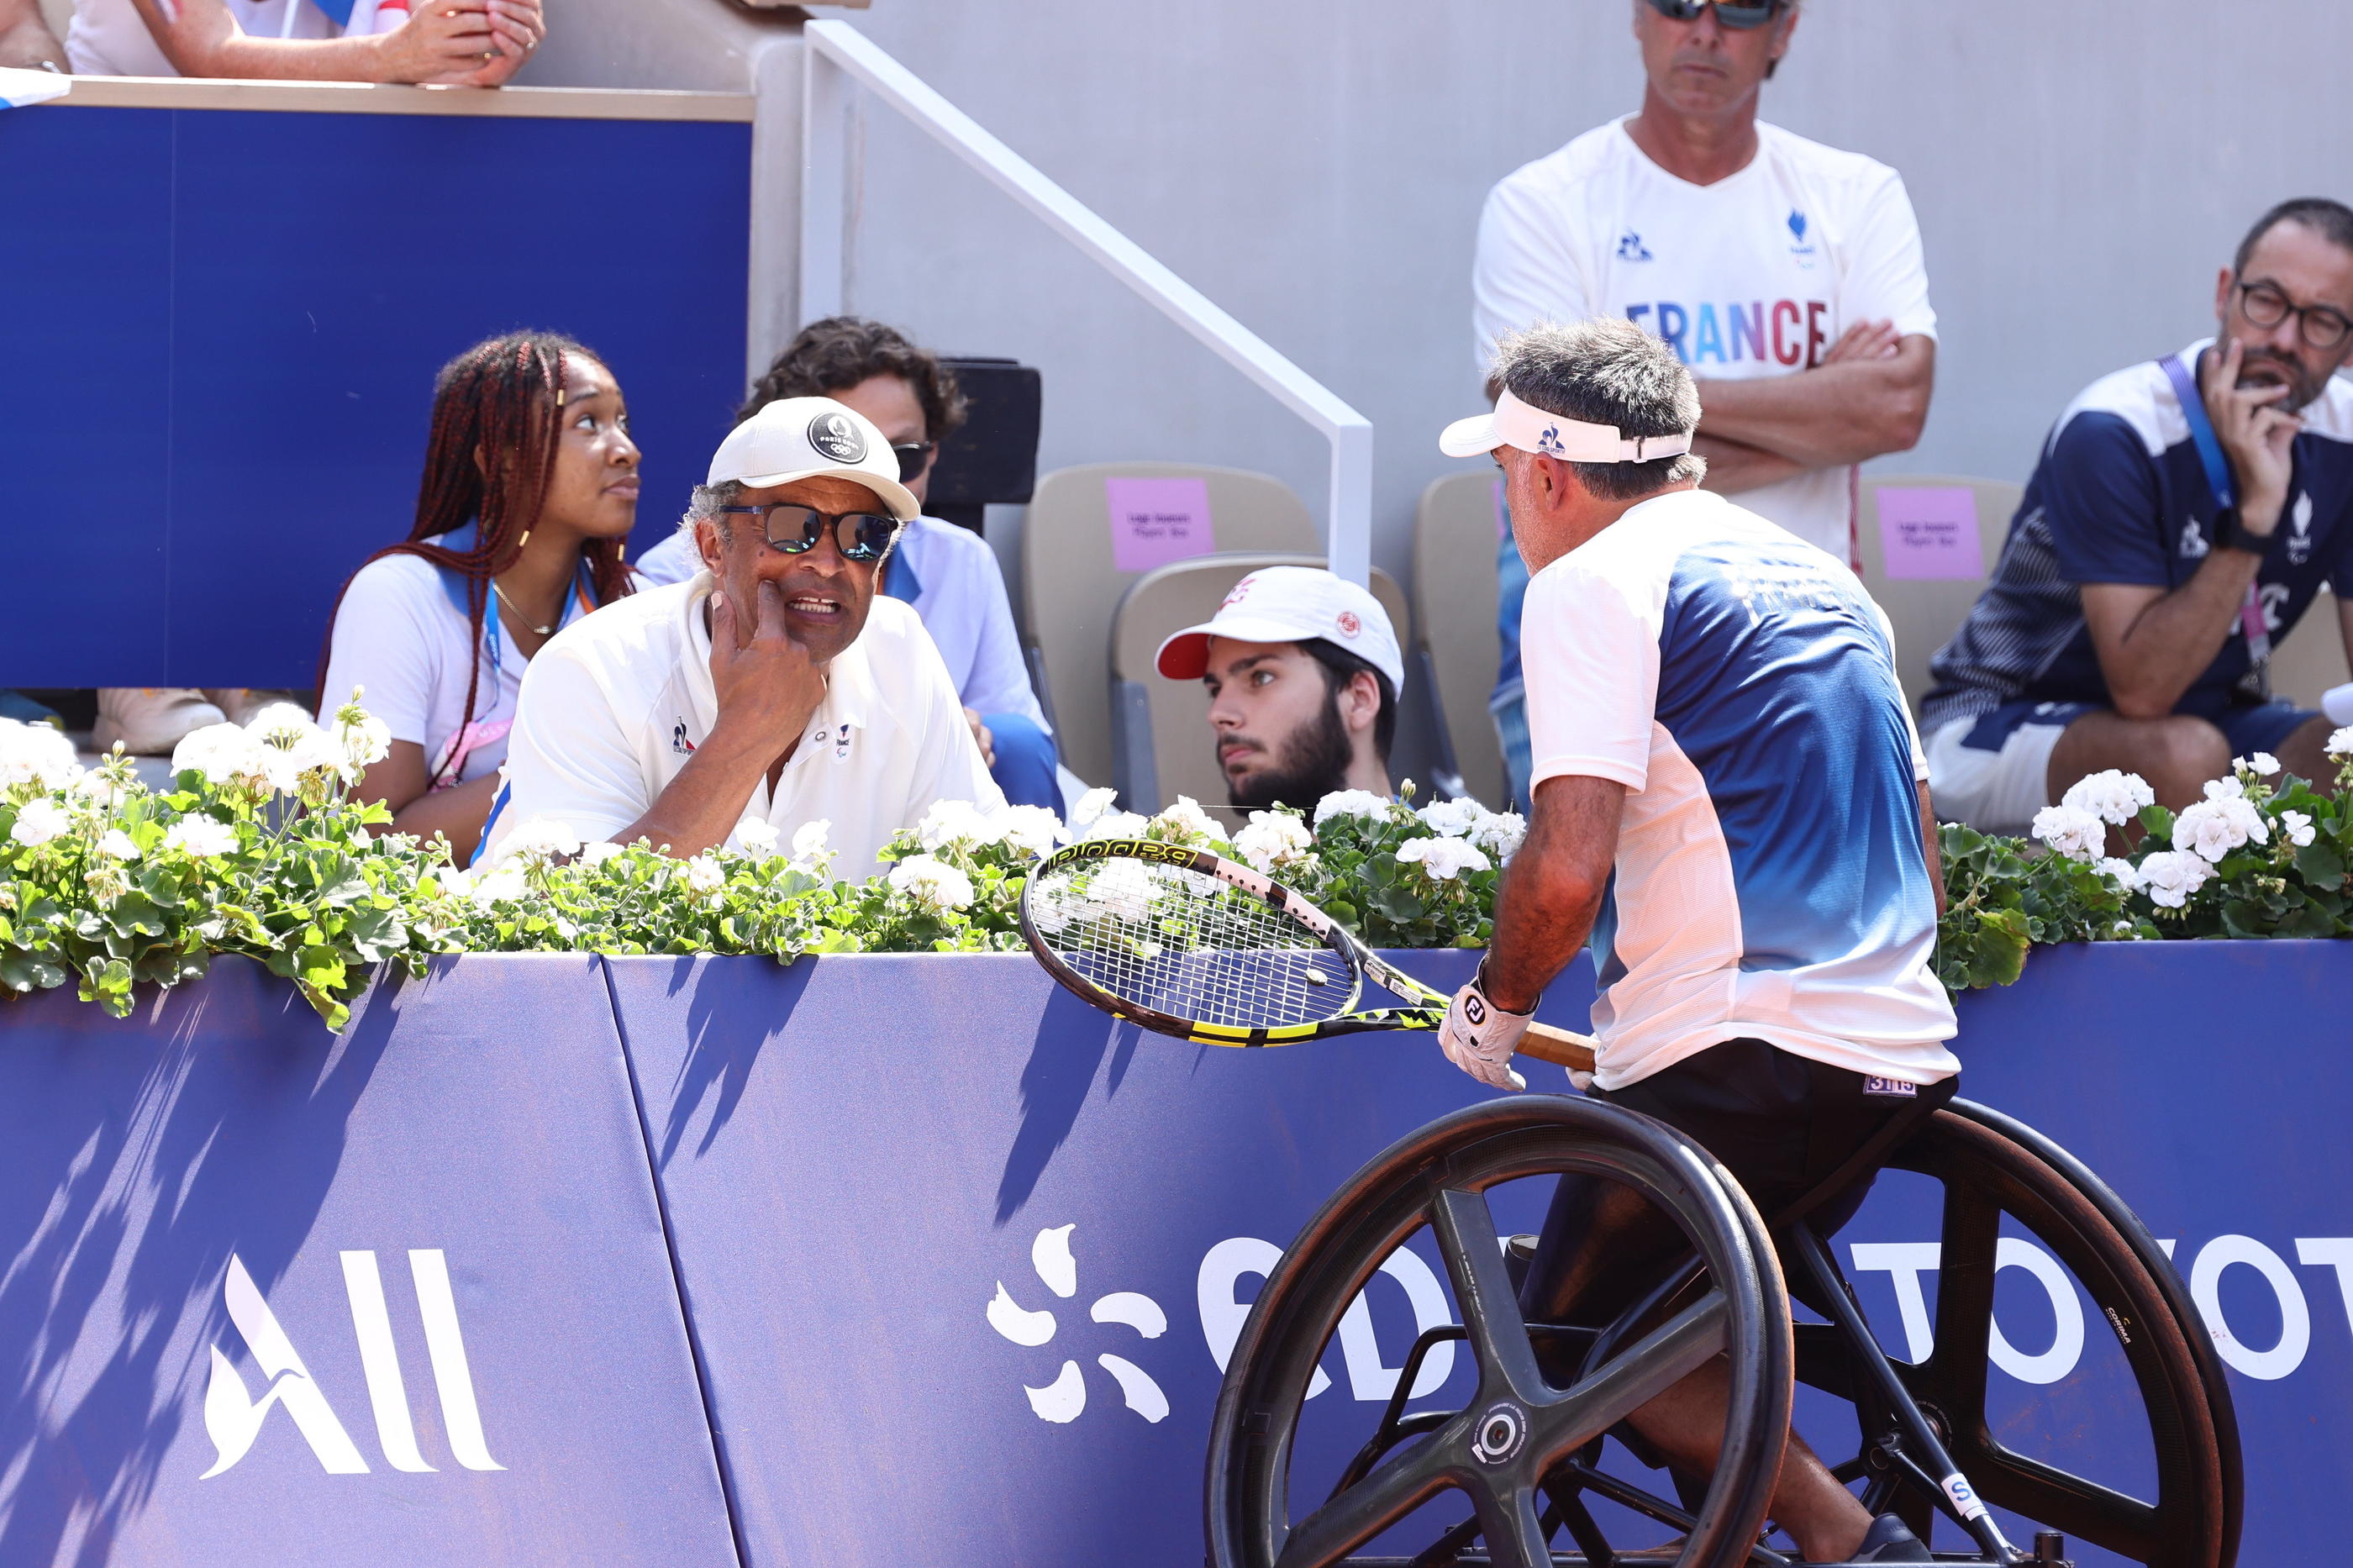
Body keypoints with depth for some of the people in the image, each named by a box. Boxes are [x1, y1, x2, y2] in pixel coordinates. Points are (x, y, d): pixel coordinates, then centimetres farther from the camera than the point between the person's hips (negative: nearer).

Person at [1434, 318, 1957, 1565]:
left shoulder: (1595, 582, -5)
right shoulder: (1825, 580, 21)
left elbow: (1568, 865, -16)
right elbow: (1915, 855, 26)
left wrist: (1494, 1002, 1)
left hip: (1732, 1062, -8)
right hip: (1901, 1053, 8)